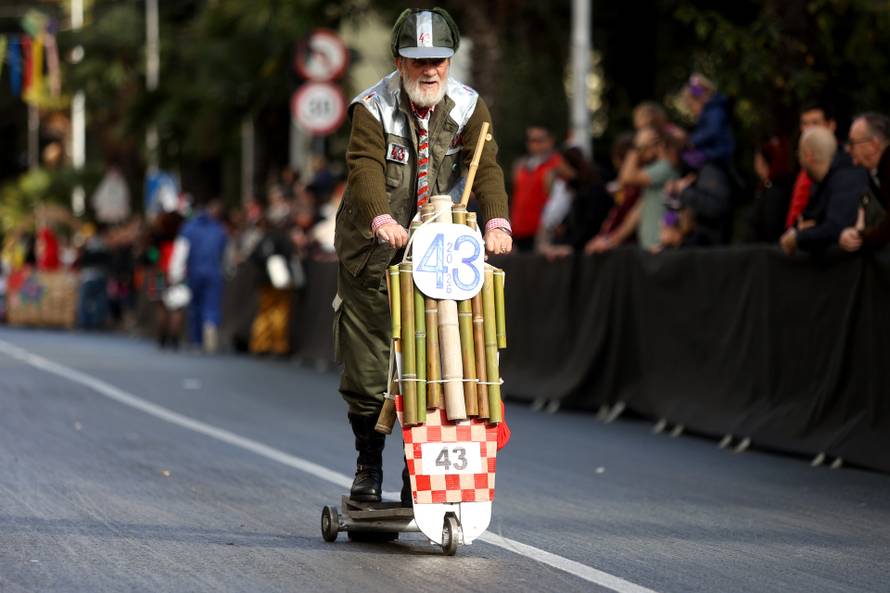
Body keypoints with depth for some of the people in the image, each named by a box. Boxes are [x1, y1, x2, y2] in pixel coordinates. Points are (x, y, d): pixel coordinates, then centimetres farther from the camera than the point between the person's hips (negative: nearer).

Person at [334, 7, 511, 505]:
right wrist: (381, 219, -45)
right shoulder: (372, 108, -10)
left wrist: (496, 221, -34)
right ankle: (369, 465, 20)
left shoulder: (468, 108, -2)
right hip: (373, 253, -2)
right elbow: (365, 168, -25)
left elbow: (485, 166, -15)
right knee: (367, 370, 0)